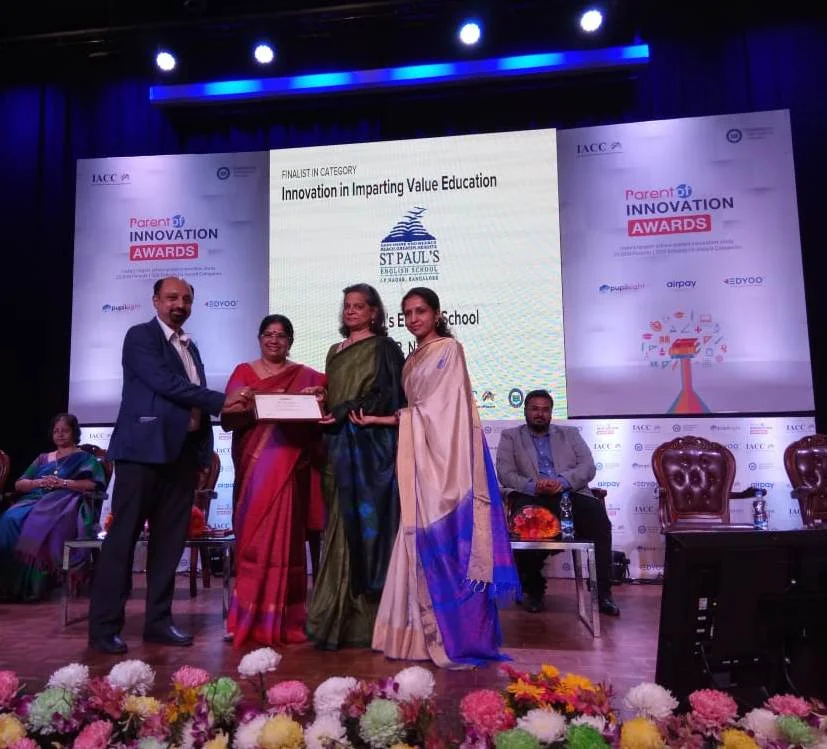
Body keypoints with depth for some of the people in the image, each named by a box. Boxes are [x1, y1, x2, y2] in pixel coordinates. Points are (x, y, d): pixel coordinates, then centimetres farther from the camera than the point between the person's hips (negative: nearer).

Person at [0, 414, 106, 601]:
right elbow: (18, 484, 20)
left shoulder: (85, 458, 14)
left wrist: (64, 482, -10)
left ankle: (34, 584, -35)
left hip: (67, 503, -4)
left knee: (41, 523, -37)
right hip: (37, 499, 5)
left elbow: (96, 484, -3)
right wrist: (39, 482, -1)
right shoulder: (43, 458, 28)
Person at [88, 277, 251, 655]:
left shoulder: (190, 347, 21)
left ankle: (158, 621, 17)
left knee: (169, 539, 8)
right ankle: (104, 627, 5)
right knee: (123, 536, -3)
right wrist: (222, 401, -14)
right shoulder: (140, 336, -2)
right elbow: (166, 383, -14)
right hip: (144, 449, -7)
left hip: (182, 451, 7)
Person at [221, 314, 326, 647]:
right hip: (254, 466, 1)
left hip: (289, 467, 0)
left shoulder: (307, 377, 10)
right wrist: (248, 407, -16)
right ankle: (248, 618, 11)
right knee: (252, 538, 1)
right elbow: (228, 418, 2)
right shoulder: (243, 373, 11)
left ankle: (282, 621, 8)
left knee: (284, 538, -1)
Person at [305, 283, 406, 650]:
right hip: (339, 447, 6)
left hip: (370, 448, -6)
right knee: (340, 529, 5)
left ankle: (364, 622, 0)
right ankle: (339, 618, 11)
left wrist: (345, 413, -17)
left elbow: (386, 397, -10)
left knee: (364, 526, -6)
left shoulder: (383, 348, 0)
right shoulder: (335, 352, 20)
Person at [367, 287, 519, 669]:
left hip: (444, 456, -7)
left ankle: (458, 635, -2)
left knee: (445, 538, -9)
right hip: (420, 458, 8)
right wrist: (378, 419, 6)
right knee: (423, 538, 5)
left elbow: (433, 408, -9)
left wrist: (381, 419, -4)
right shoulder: (412, 360, 21)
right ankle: (428, 631, 11)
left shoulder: (448, 349, -3)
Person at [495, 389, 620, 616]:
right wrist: (533, 486, -16)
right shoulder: (510, 436, 18)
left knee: (598, 516, -30)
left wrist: (563, 481, -13)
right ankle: (533, 588, -12)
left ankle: (602, 591, -20)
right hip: (532, 497, -1)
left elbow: (588, 467, 9)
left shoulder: (570, 434, 23)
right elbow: (505, 474, 4)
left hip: (571, 494, 2)